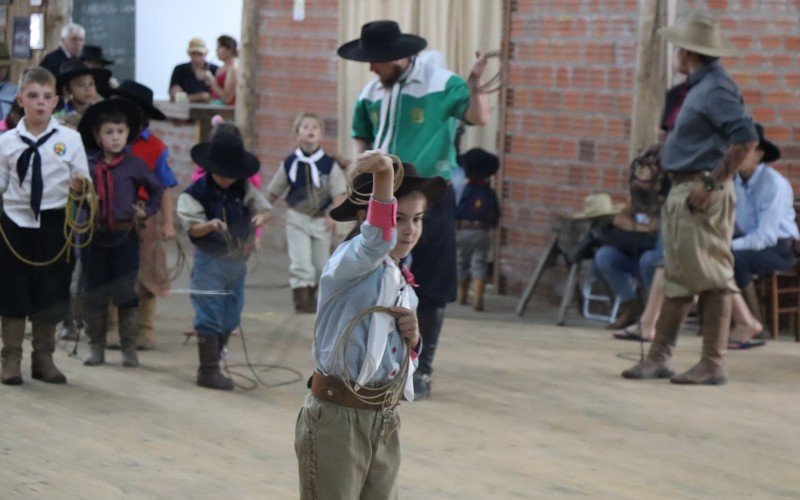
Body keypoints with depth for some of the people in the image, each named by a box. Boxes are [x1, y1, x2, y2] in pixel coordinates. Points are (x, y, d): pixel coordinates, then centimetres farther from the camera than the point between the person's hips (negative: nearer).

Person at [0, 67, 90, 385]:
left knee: (50, 294, 7)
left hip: (53, 225, 0)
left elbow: (81, 185, 1)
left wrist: (79, 186, -19)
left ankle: (43, 358, 20)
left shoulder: (70, 139, -2)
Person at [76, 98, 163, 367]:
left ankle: (129, 348, 9)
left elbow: (156, 190, 8)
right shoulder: (89, 166, 2)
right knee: (95, 294, 8)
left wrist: (147, 212, -3)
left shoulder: (135, 165, -1)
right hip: (95, 236, 2)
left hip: (124, 236, -2)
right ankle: (96, 347, 18)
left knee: (126, 294, 2)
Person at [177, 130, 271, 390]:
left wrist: (261, 217, -17)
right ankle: (208, 371, 1)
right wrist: (211, 225, -32)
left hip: (237, 260, 6)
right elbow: (193, 228, -12)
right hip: (210, 261, -6)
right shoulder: (195, 193, -10)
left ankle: (211, 367, 23)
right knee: (210, 318, -6)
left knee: (229, 319, 11)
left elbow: (264, 209, 6)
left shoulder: (243, 189, 3)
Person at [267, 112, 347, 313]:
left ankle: (311, 297, 30)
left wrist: (333, 215, -17)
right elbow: (274, 192, 8)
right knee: (300, 262, -12)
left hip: (321, 219, 1)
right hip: (297, 218, -1)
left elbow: (339, 192, -5)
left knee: (321, 264, 11)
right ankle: (301, 299, -6)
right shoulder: (290, 163, -3)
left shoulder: (329, 164, -5)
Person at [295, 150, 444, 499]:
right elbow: (377, 241, -37)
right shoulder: (349, 264, -12)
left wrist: (412, 339, -2)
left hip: (385, 421, 8)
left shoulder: (405, 285, 12)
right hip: (337, 418, -8)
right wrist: (383, 180, -53)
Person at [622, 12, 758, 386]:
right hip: (683, 193, 10)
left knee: (709, 278, -6)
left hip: (702, 195, -10)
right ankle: (659, 357, 16)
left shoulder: (716, 89, -13)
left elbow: (746, 138, -23)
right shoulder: (701, 86, 17)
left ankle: (713, 364, -3)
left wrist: (712, 182, -22)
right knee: (677, 277, 11)